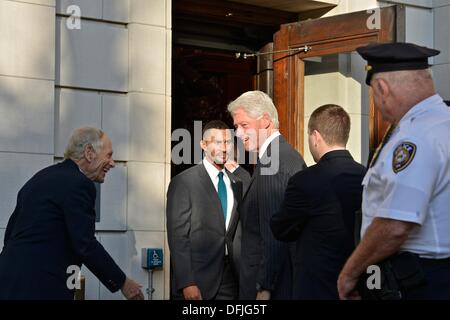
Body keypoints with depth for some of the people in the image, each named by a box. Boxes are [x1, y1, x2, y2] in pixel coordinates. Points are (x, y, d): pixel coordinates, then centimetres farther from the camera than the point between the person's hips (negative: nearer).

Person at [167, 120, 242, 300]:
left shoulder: (236, 184, 11)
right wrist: (187, 283, -16)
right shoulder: (183, 182, -6)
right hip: (197, 281, -5)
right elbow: (177, 236, -10)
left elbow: (236, 234, 14)